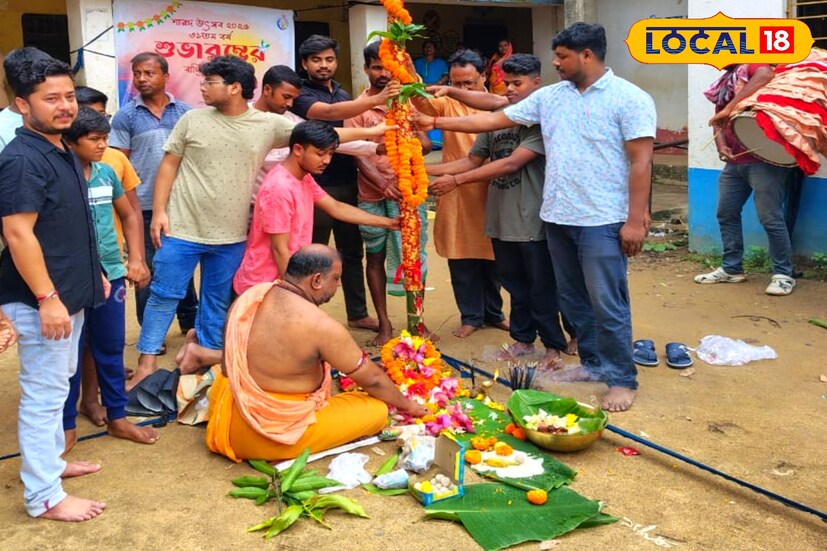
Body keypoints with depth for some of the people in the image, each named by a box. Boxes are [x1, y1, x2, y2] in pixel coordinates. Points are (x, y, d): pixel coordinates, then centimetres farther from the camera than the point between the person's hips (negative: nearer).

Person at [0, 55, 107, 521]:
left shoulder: (63, 152, 11)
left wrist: (93, 272, 22)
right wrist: (47, 298, -25)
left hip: (70, 291, 10)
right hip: (42, 299, -10)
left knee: (58, 383, 20)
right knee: (44, 392, -2)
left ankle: (50, 459, 36)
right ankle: (44, 496, 9)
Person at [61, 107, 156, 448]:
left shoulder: (107, 172, 4)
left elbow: (129, 215, 18)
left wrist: (136, 259, 10)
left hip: (110, 273, 5)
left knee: (111, 348, 15)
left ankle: (117, 417, 29)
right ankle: (67, 425, 21)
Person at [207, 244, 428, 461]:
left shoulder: (250, 297, -2)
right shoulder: (320, 326, -21)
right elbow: (372, 378, -8)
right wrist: (406, 404, 10)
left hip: (225, 423, 8)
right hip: (273, 438, -7)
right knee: (377, 410, 0)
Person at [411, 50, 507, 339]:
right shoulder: (447, 104, 0)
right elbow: (422, 100, -20)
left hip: (490, 193, 1)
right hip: (457, 195, -1)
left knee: (492, 256, 12)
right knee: (461, 259, 6)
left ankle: (493, 312, 29)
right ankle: (471, 315, 21)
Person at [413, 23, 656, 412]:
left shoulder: (629, 99, -7)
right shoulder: (549, 96, 10)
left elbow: (641, 163, -11)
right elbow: (495, 120, 11)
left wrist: (635, 220, -16)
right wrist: (436, 123, 7)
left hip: (603, 220, -6)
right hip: (557, 217, 7)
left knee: (606, 302, -3)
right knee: (572, 298, 14)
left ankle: (622, 378, 11)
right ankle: (593, 364, 29)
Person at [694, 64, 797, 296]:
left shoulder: (752, 66, -5)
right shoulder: (725, 81, 19)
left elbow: (766, 74, -30)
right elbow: (718, 119, 11)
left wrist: (730, 108, -30)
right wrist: (721, 145, -9)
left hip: (763, 159, -9)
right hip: (735, 160, 9)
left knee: (770, 218, -7)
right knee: (726, 213, 11)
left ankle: (783, 275, 2)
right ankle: (731, 268, 22)